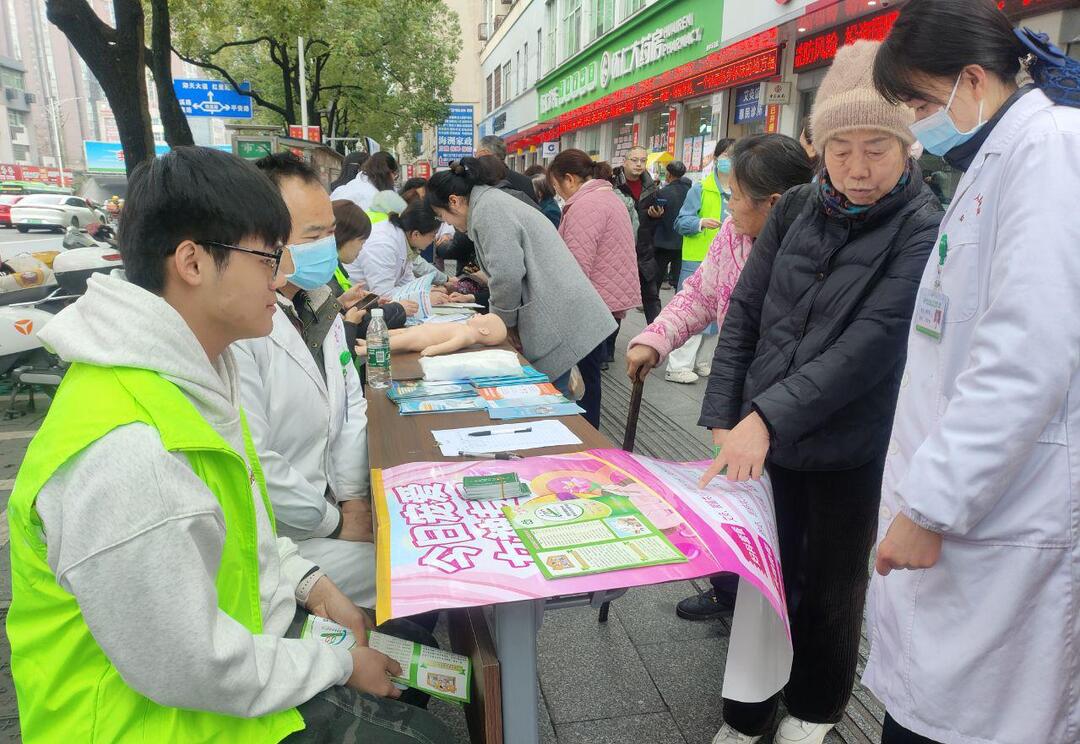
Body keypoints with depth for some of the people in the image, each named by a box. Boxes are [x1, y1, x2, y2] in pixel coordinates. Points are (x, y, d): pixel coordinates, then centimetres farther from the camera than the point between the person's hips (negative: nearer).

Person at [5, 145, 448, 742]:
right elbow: (190, 669, -27)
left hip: (232, 627, 8)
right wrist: (339, 665, -15)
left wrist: (311, 582, 0)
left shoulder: (190, 370, -2)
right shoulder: (123, 449, -33)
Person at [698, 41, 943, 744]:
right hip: (761, 440, 4)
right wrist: (723, 417, -3)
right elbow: (745, 311, 3)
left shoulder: (924, 230, -12)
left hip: (851, 452, -3)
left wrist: (767, 417, -28)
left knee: (831, 590, 15)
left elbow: (870, 344, -22)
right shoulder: (797, 208, 1)